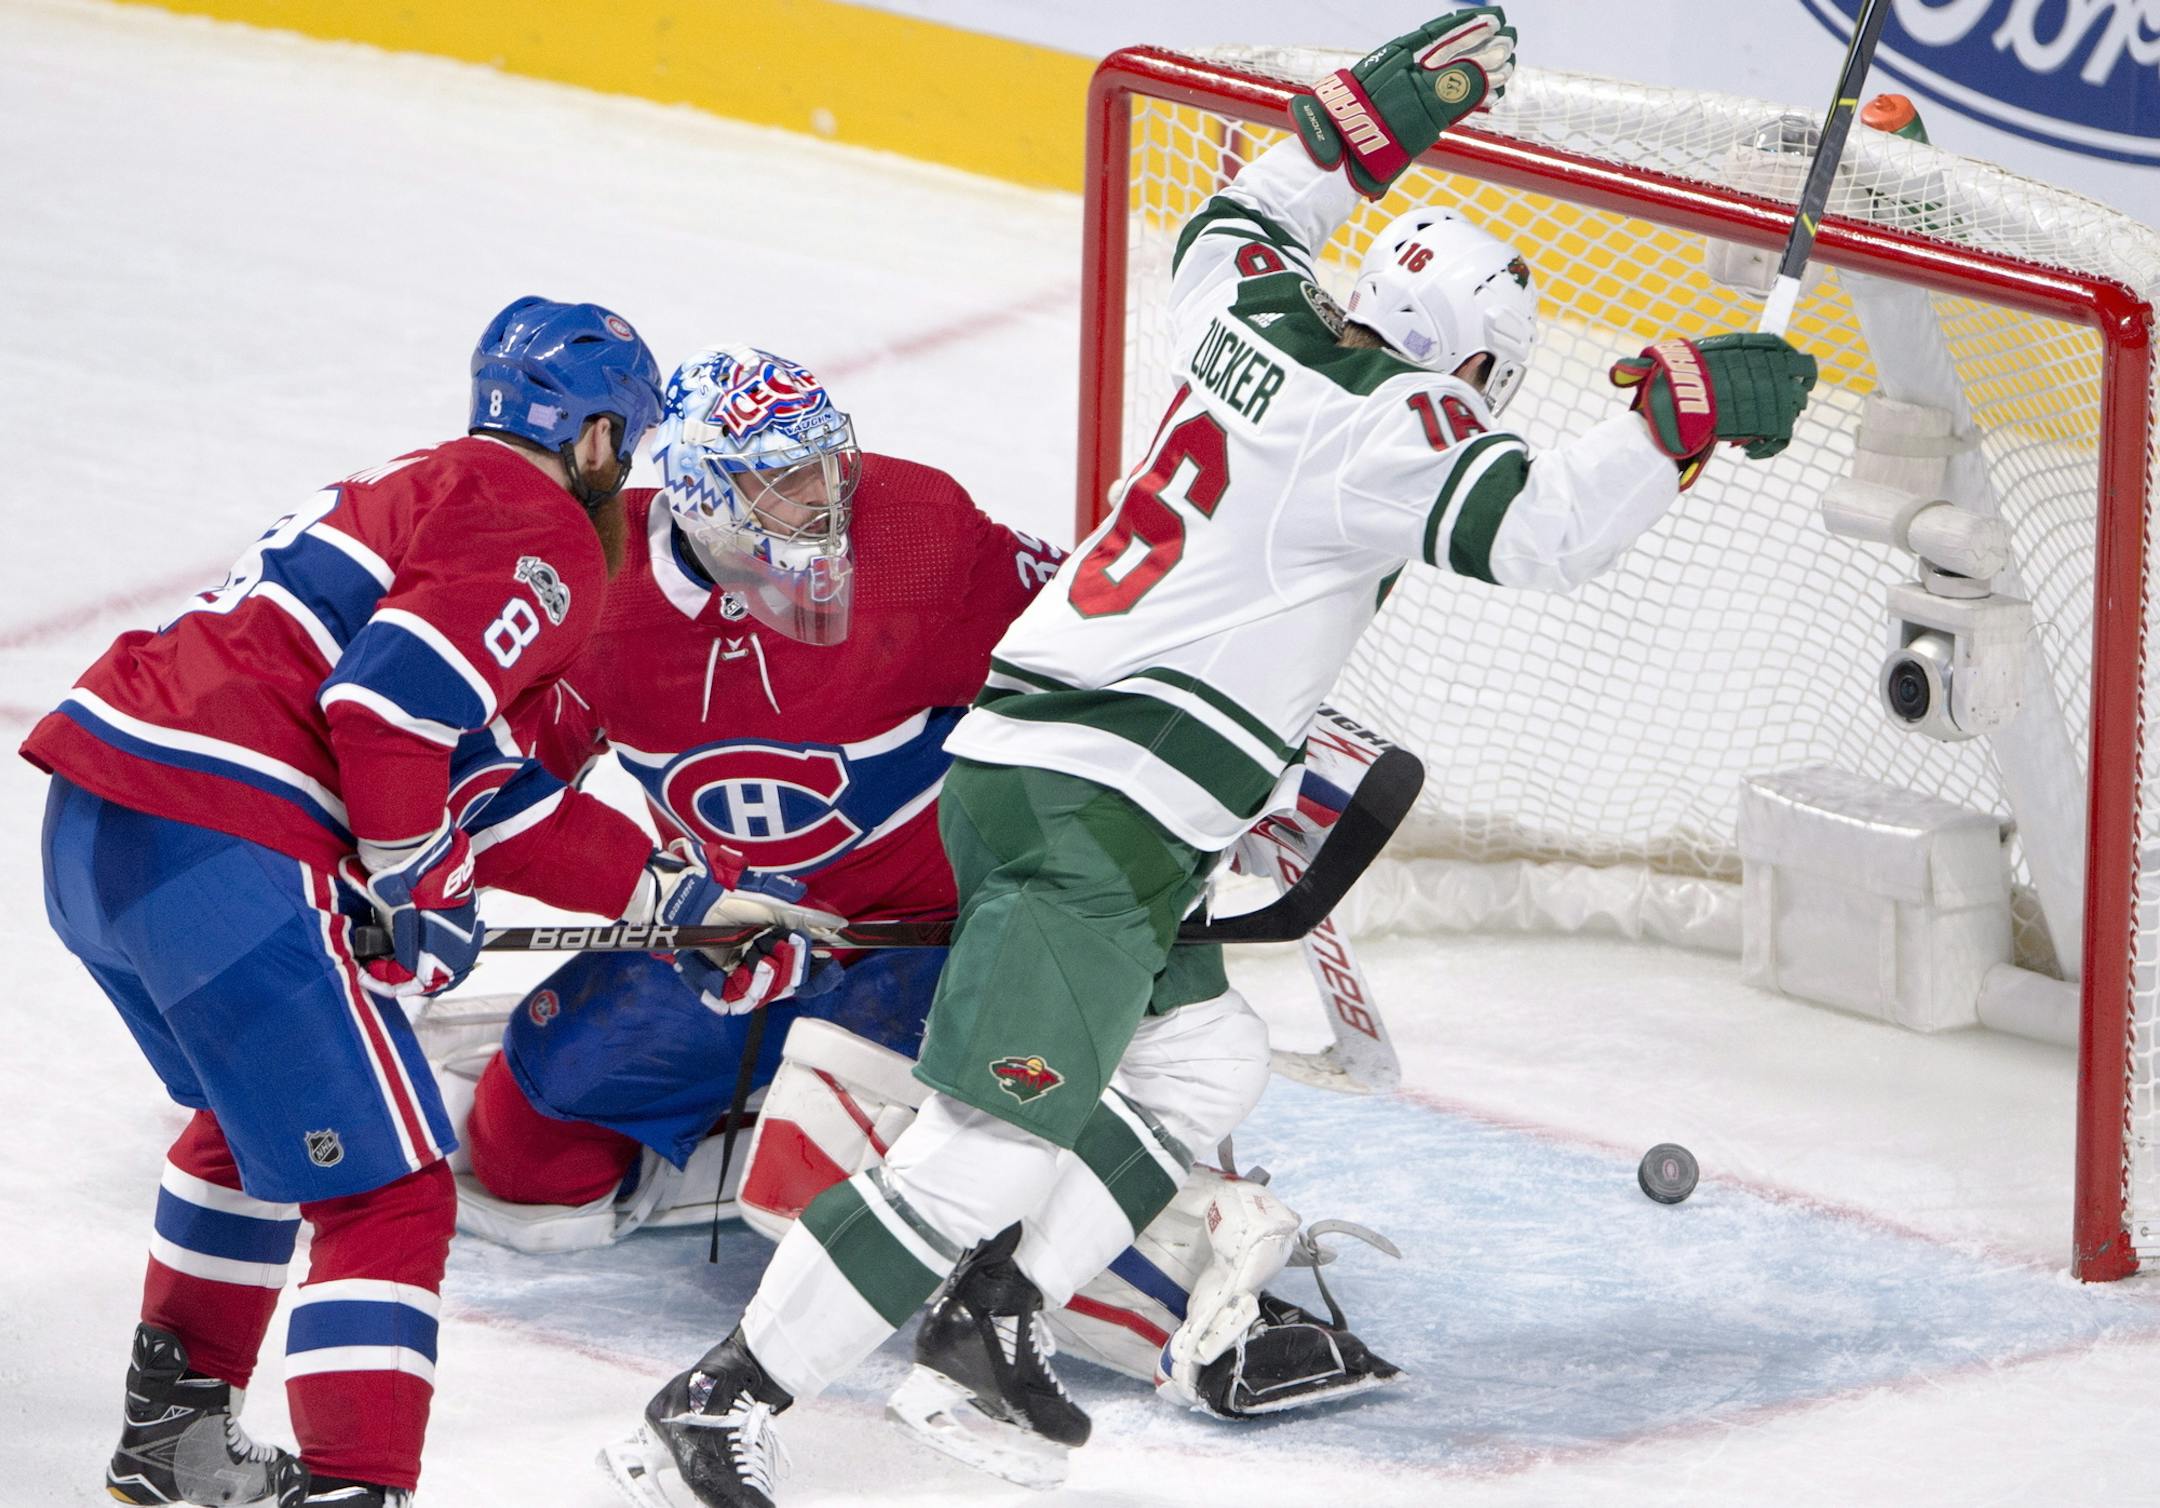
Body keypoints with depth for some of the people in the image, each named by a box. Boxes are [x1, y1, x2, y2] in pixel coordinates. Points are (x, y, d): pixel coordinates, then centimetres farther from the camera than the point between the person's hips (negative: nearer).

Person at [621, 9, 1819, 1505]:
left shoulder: (1258, 316, 12)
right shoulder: (1383, 426, -11)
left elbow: (1232, 226, 35)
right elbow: (1539, 526, -21)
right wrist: (1682, 412, -14)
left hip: (1029, 769, 10)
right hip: (1087, 821, -10)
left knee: (1204, 1058, 20)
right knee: (999, 1143, -16)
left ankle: (992, 1316, 11)